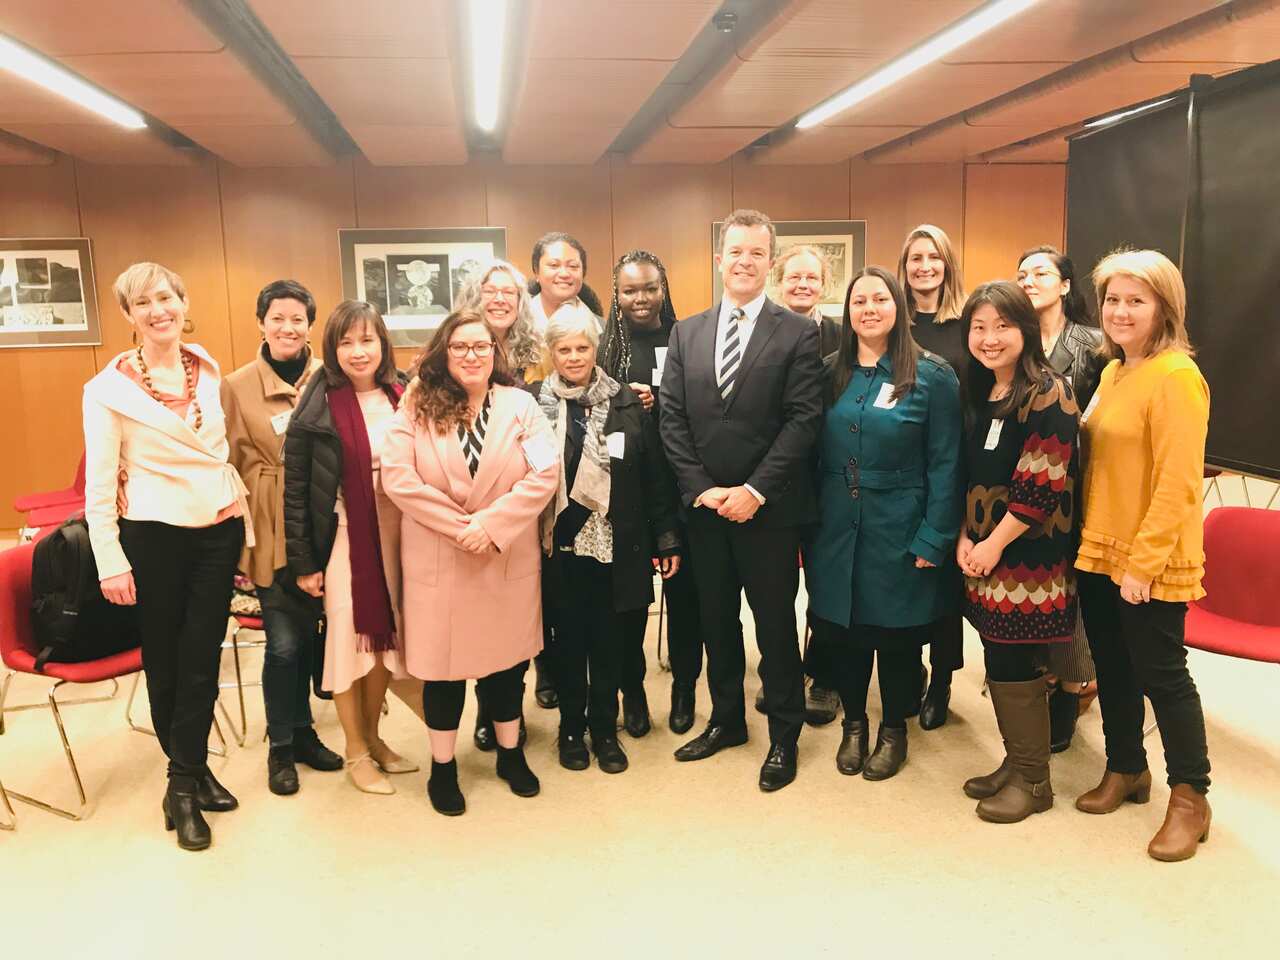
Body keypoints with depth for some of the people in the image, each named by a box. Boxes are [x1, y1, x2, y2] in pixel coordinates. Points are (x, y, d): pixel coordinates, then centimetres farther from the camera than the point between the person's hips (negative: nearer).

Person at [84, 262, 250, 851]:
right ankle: (191, 771, 28)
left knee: (202, 659, 5)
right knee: (164, 661, 11)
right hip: (154, 537, -3)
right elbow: (98, 484, -7)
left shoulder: (209, 370, 3)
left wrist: (244, 518, 10)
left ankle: (185, 783, 18)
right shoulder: (108, 388, -8)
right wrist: (111, 562, -9)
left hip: (219, 531, 3)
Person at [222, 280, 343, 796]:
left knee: (307, 636, 13)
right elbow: (231, 464, -1)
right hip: (272, 530, -2)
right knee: (284, 642, 0)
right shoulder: (238, 386, -3)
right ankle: (280, 746, 21)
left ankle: (303, 732, 32)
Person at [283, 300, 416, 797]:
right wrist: (302, 561, -9)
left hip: (398, 536, 4)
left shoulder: (404, 396, 0)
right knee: (348, 638, 6)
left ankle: (373, 737, 32)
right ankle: (356, 752, 23)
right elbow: (296, 489, -8)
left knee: (385, 635, 13)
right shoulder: (318, 408, -11)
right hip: (345, 540, -4)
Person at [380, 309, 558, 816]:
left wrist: (491, 524, -18)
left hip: (508, 560, 1)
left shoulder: (520, 405, 0)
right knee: (443, 662, 9)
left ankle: (510, 753, 34)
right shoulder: (416, 407, -2)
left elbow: (544, 474, -9)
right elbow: (398, 477, -11)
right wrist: (459, 526, -16)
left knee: (506, 658, 14)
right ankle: (443, 767, 26)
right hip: (437, 560, -1)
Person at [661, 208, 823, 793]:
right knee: (716, 621, 15)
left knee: (775, 624, 7)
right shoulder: (686, 333, 8)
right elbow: (672, 419, 4)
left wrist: (754, 490, -15)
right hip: (704, 505, 4)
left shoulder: (797, 334, -3)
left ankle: (784, 735, 23)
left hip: (768, 509, -4)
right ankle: (726, 719, 33)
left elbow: (803, 419, -10)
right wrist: (699, 487, -7)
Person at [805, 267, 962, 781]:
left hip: (899, 533, -3)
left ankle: (894, 730, 31)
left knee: (897, 635, 10)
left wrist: (933, 540, -13)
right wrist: (809, 519, -1)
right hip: (836, 529, 3)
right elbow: (815, 453, 6)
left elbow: (945, 465, -9)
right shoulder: (831, 373, 4)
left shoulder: (932, 375, -7)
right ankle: (853, 723, 33)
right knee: (841, 631, 12)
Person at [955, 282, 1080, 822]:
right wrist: (965, 537, 0)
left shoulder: (1047, 394, -12)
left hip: (1027, 555, -7)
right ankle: (1015, 763, 28)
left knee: (1014, 668, 0)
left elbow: (1043, 486, -17)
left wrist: (994, 545, -13)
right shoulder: (977, 394, 10)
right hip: (983, 553, 7)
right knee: (999, 664, 12)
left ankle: (1032, 780, 17)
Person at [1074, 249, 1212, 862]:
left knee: (1161, 675, 4)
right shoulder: (1113, 373, 10)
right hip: (1098, 554, 8)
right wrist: (1091, 542, 11)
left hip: (1152, 564, -7)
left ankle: (1190, 798, 22)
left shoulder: (1176, 377, -15)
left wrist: (1143, 563, -20)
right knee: (1113, 669, 17)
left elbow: (1178, 483, -19)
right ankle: (1126, 770, 35)